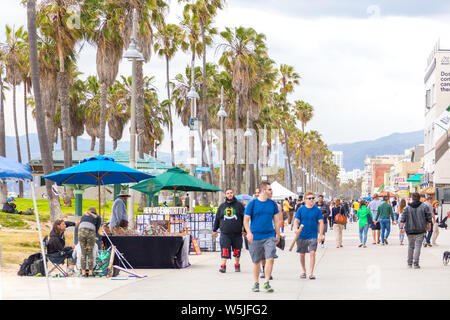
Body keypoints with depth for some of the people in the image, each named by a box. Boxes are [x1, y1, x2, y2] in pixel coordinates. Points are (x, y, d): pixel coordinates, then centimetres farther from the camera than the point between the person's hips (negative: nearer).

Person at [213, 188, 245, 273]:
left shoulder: (239, 205, 6)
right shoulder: (222, 206, 12)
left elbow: (244, 218, 6)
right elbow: (217, 219, 19)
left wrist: (245, 229, 1)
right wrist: (214, 230, 19)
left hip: (237, 233, 0)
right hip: (225, 233, 0)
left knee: (237, 250, 7)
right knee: (224, 250, -10)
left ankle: (237, 265, 23)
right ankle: (223, 265, -9)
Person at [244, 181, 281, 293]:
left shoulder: (272, 203, 7)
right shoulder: (252, 203, -2)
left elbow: (276, 220, 15)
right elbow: (246, 220, -1)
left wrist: (277, 234, 14)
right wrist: (249, 233, -14)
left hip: (270, 236, 2)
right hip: (255, 237, -2)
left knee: (270, 259, -12)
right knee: (256, 261, 6)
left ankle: (266, 283, -4)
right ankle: (256, 283, 21)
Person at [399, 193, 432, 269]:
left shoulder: (407, 208, 2)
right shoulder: (424, 207, -1)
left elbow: (403, 219, -4)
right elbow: (429, 217, 2)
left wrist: (401, 228, -5)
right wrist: (429, 225, 17)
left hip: (410, 230, 2)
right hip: (420, 230, -2)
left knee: (410, 246, 15)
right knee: (417, 246, -1)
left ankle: (409, 263, 20)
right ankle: (416, 264, -9)